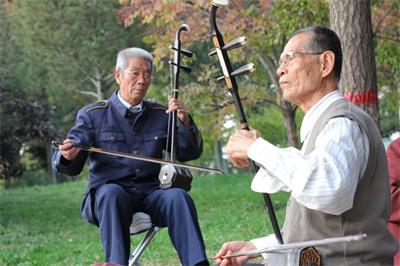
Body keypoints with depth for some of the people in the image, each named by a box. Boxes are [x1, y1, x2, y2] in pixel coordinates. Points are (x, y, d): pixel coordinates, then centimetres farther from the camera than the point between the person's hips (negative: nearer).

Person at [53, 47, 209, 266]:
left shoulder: (161, 114, 15)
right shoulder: (93, 115, 7)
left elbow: (190, 153, 12)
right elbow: (71, 167, -1)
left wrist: (185, 122, -7)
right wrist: (68, 156, -27)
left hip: (151, 193, 2)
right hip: (106, 193, -2)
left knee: (178, 196, -29)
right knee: (111, 193, -37)